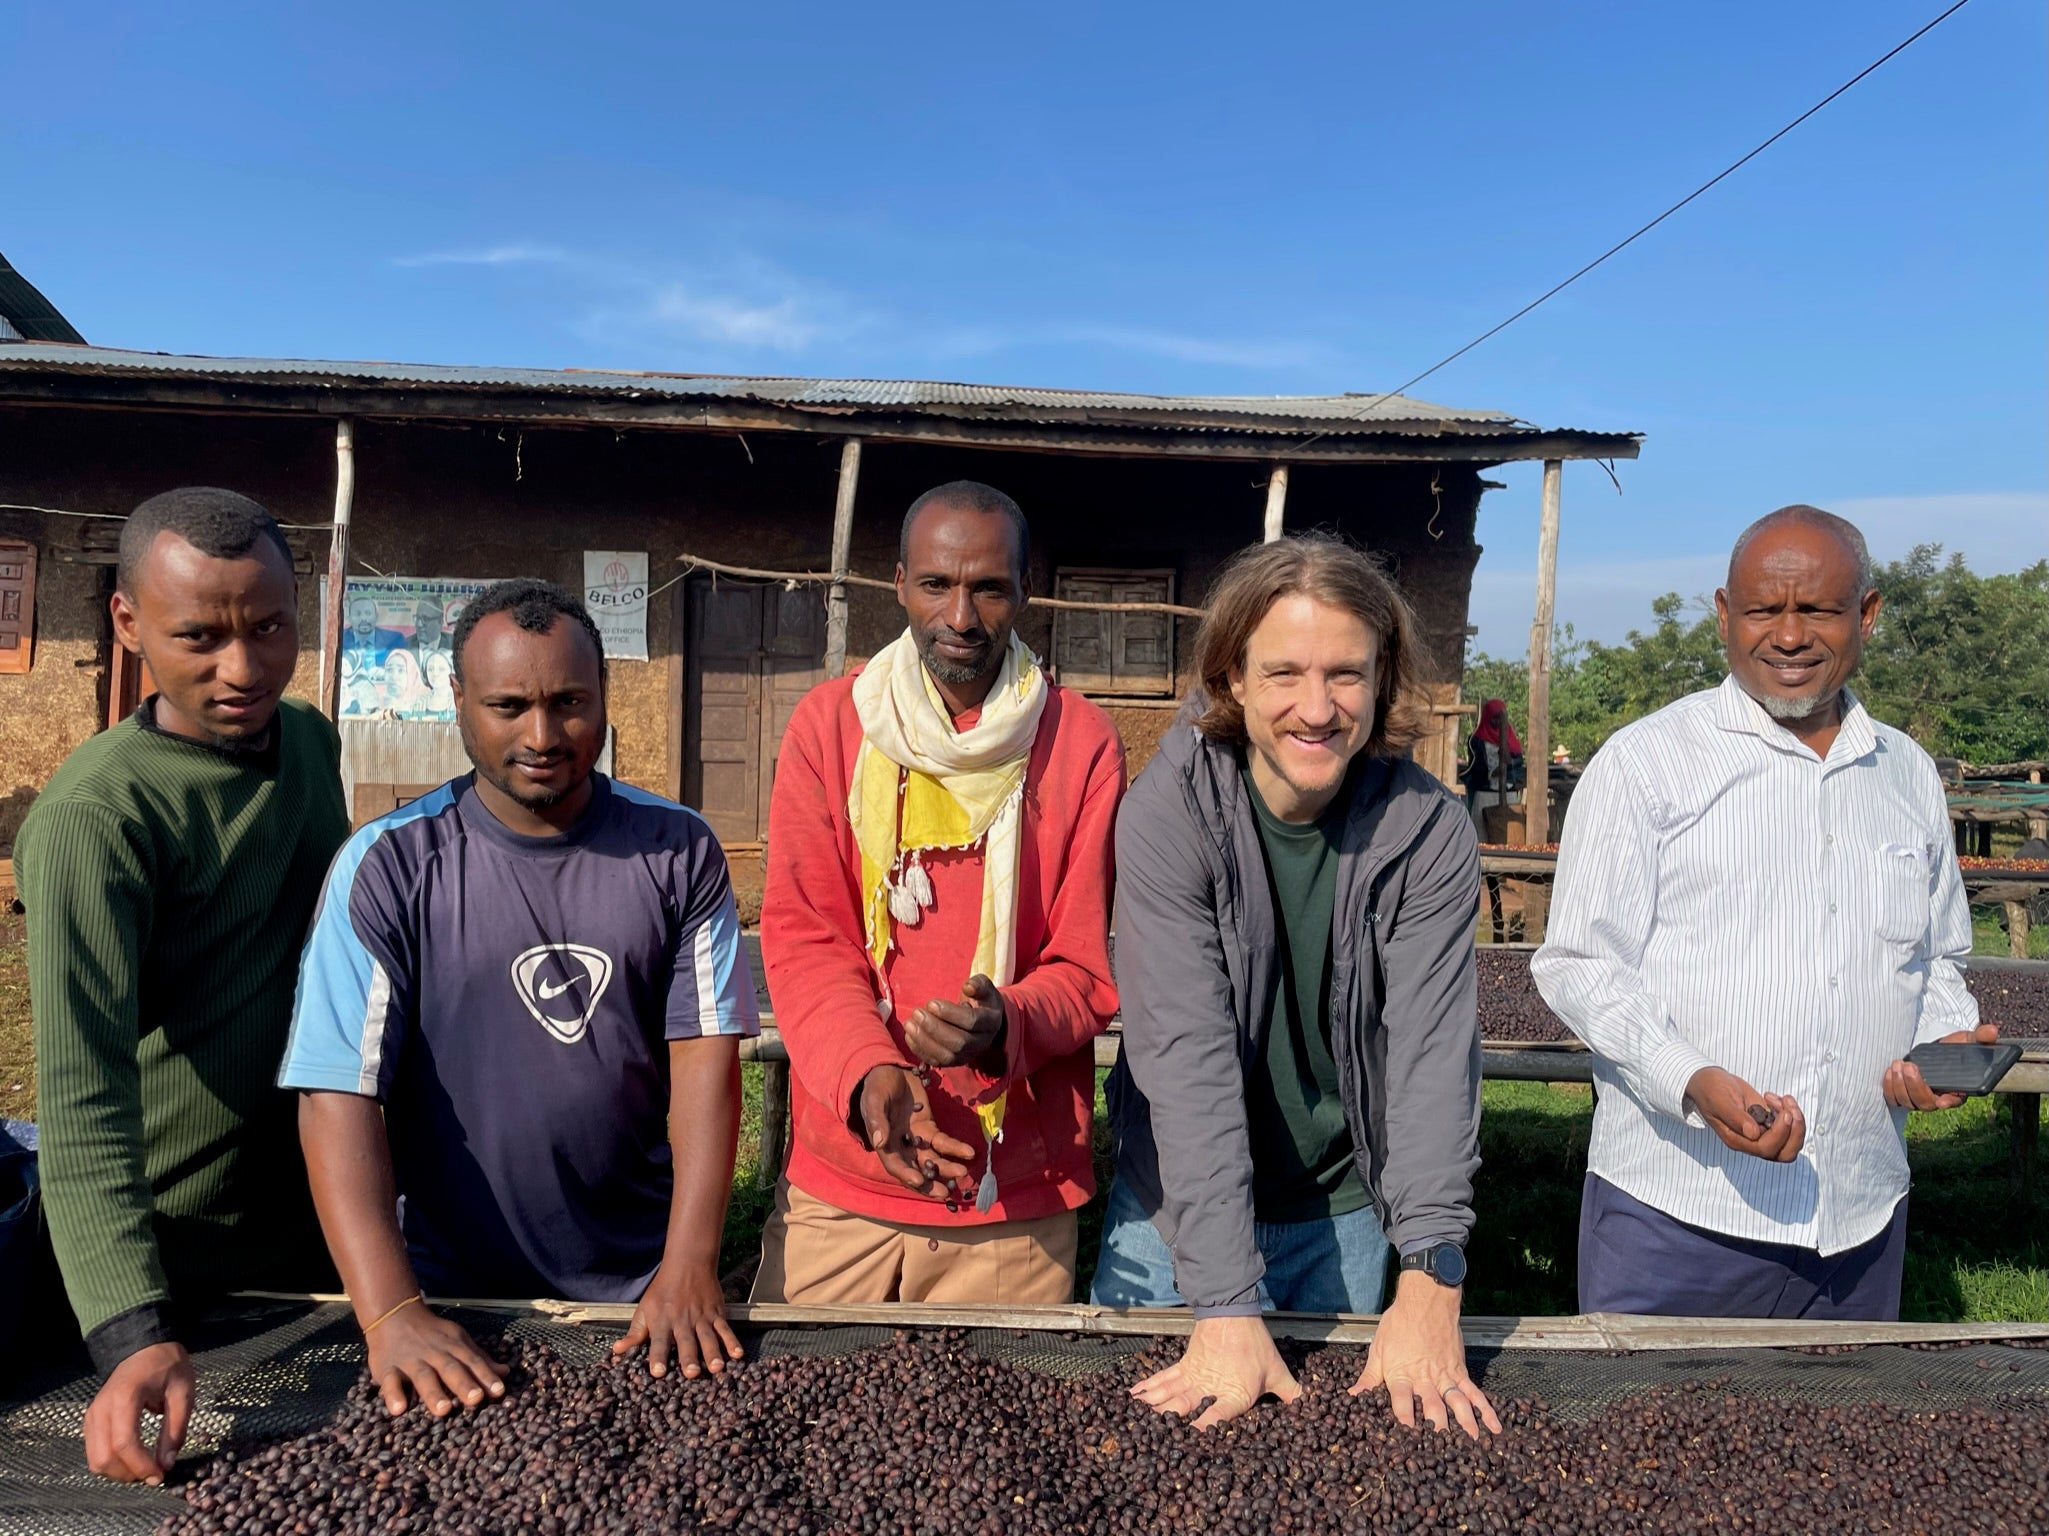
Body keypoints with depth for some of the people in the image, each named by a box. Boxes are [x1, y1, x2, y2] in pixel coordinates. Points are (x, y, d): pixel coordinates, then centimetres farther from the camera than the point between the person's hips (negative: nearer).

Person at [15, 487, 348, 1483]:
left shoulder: (310, 739, -2)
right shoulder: (96, 817, -23)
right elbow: (83, 1099, -29)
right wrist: (133, 1332, -39)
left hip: (325, 1215, 6)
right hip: (178, 1264, -6)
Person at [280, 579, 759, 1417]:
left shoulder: (678, 852, -3)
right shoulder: (389, 866, -8)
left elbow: (705, 1055, -6)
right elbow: (338, 1094, -13)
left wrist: (689, 1270, -13)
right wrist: (391, 1314, -22)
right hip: (456, 1289, -1)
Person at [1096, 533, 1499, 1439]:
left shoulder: (1428, 831, -15)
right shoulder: (1168, 812, -23)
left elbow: (1434, 1046, -21)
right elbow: (1186, 1054, -28)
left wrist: (1430, 1273, -31)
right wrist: (1225, 1304, -33)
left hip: (1344, 1209, 2)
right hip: (1182, 1205, -1)